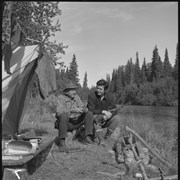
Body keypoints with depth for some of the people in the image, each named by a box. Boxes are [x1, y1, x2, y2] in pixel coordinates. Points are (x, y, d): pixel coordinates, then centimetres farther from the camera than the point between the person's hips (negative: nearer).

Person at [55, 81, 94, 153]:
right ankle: (62, 143, -33)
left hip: (74, 123, 5)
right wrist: (73, 110, -35)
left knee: (89, 114, -7)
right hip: (64, 123, -5)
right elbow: (59, 112, -27)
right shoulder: (61, 97, -13)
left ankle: (87, 138, -12)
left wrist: (84, 109, -26)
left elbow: (83, 107, 0)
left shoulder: (76, 97, 2)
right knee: (64, 115, -37)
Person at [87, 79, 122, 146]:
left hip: (105, 121, 3)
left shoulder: (110, 97, -3)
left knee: (117, 118, -22)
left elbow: (115, 110, -10)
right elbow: (91, 111, -20)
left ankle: (106, 137, -16)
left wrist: (108, 114, -31)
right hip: (95, 121, -3)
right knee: (94, 117, -36)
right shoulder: (91, 96, -12)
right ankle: (101, 139, -37)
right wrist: (103, 112, -32)